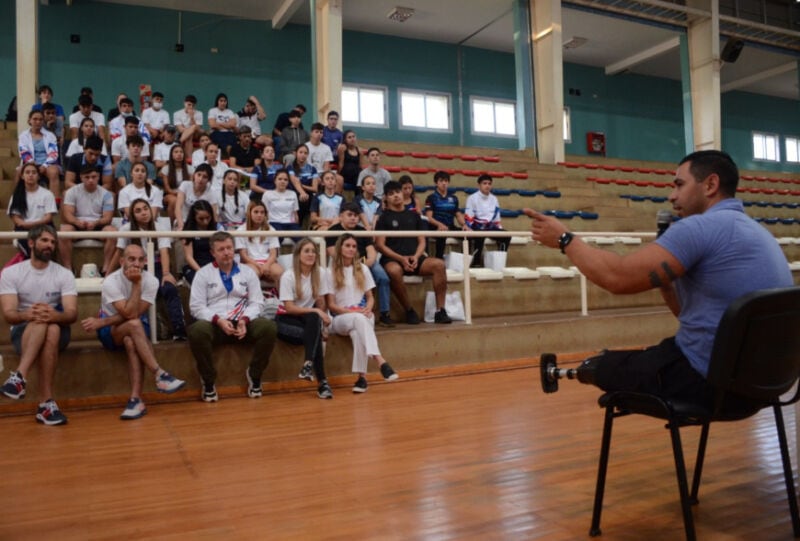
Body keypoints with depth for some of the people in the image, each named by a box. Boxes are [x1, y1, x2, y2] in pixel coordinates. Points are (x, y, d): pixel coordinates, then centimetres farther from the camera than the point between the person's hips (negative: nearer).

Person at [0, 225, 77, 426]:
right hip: (22, 332, -1)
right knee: (39, 321, -37)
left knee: (51, 329, -36)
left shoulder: (64, 275, 0)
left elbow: (72, 313, -12)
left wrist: (55, 315, -37)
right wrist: (27, 314, -37)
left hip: (57, 332, 1)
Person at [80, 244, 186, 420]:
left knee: (130, 342, -34)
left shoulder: (151, 281, -13)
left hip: (138, 330, 2)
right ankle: (160, 375, -37)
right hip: (111, 331, -2)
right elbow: (129, 314, -28)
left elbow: (135, 314, -17)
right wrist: (136, 284, -28)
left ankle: (135, 399, -35)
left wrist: (100, 322, -18)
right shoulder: (111, 281, -18)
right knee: (134, 325, -34)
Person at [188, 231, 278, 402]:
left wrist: (245, 320, -13)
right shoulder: (203, 273, 7)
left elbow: (256, 302, 7)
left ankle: (254, 375, -7)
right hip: (214, 324, -1)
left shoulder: (247, 272, 14)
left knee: (269, 327, -28)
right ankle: (208, 380, -13)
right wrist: (218, 320, -16)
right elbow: (196, 306, 0)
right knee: (197, 331, -36)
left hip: (243, 323, 2)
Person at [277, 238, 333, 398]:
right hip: (287, 319, -3)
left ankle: (308, 365, -35)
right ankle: (322, 382, -34)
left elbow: (321, 302, 4)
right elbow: (289, 308, -17)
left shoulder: (319, 273, -1)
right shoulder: (288, 276, -12)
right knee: (316, 335, -33)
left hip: (309, 318, 3)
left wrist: (322, 317, -13)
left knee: (315, 320, -35)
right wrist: (315, 311, -23)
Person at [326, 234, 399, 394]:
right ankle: (380, 361, -51)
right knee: (358, 319, -38)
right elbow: (331, 305, -3)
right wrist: (352, 311, -17)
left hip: (362, 316, 3)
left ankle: (362, 376, -39)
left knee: (357, 331, -35)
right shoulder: (331, 272, 0)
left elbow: (370, 297, 13)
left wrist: (367, 309, -10)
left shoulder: (362, 269, 11)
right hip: (340, 318, -2)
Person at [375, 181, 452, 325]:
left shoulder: (413, 215, 20)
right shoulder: (384, 217, 9)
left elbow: (422, 241, 15)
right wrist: (401, 258, -14)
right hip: (392, 259, -3)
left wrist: (416, 256, -7)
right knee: (394, 271, -40)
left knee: (439, 264, -26)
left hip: (414, 258, 3)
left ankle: (440, 311, -20)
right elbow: (380, 245, 0)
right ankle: (409, 311, -20)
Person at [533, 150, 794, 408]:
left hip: (709, 379, -9)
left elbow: (617, 278, -21)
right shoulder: (753, 231, 15)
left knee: (601, 366, 13)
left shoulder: (703, 226, -17)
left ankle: (560, 374, 43)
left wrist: (565, 238, -7)